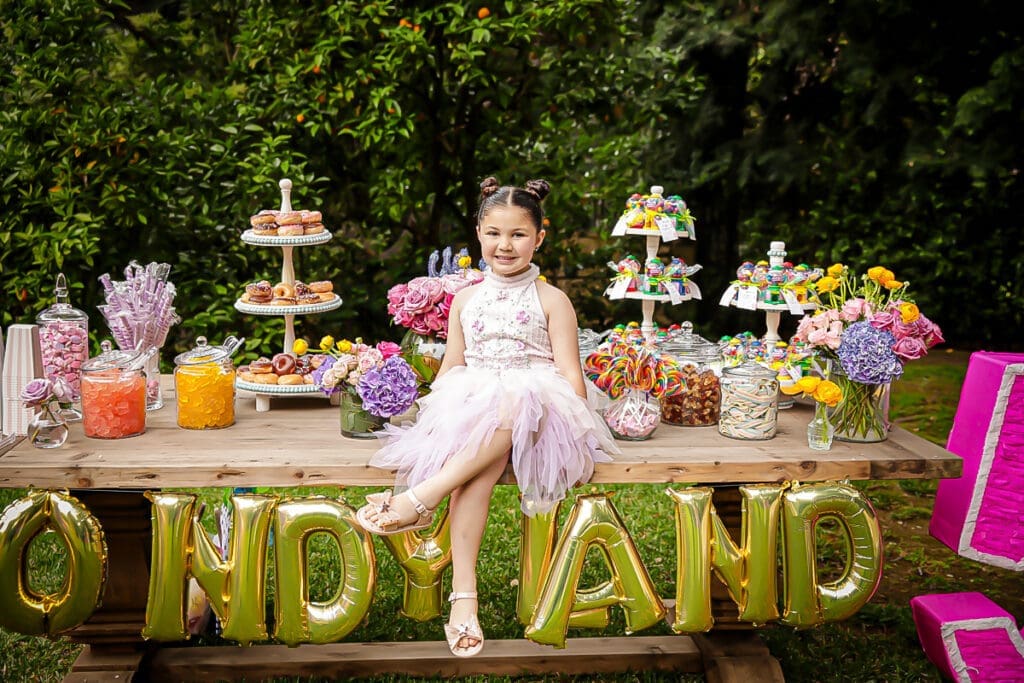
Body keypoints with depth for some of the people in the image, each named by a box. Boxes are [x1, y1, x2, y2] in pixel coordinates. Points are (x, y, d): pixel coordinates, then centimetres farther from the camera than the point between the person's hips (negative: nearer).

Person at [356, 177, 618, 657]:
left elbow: (570, 374, 2)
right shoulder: (466, 299, 19)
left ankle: (422, 497, -42)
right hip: (471, 410, 2)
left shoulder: (551, 301, 9)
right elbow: (451, 366, 18)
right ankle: (463, 595, -42)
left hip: (532, 413, -2)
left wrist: (569, 419, -17)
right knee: (481, 462, -35)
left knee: (514, 400, -41)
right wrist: (432, 408, -1)